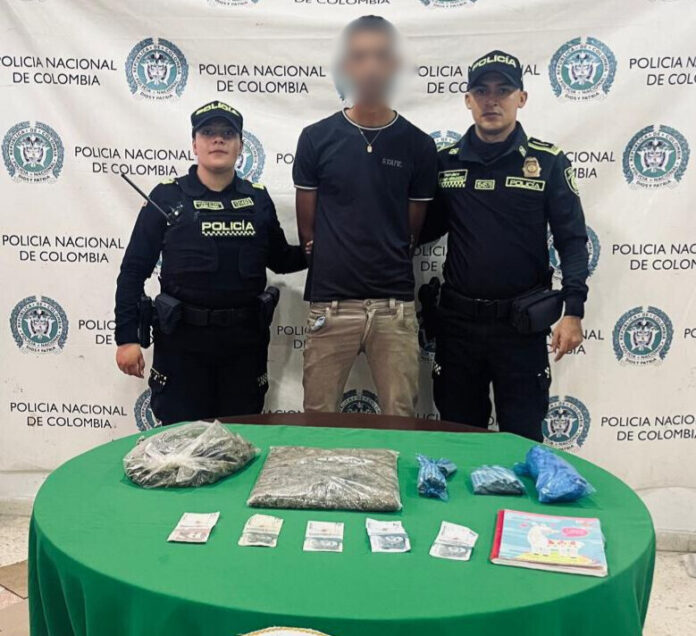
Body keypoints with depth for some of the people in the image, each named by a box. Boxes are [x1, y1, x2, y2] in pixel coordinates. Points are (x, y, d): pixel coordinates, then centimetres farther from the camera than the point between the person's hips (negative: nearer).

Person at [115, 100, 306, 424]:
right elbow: (133, 270, -1)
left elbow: (281, 259, 16)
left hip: (245, 339, 3)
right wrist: (126, 338, -6)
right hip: (182, 340, -2)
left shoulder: (259, 199, 7)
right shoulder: (167, 197, 0)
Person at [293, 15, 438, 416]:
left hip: (395, 304, 1)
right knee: (318, 418, 7)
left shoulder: (418, 145, 3)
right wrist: (331, 264, 9)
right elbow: (306, 224, 7)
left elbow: (413, 229, 10)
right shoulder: (317, 138, 1)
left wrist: (388, 265, 10)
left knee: (401, 418, 7)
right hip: (330, 302, 0)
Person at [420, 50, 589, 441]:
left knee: (523, 439, 8)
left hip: (522, 322, -2)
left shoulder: (548, 162, -2)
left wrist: (573, 311, -12)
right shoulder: (446, 162, 5)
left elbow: (572, 241, -3)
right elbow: (425, 229, 12)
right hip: (458, 320, 2)